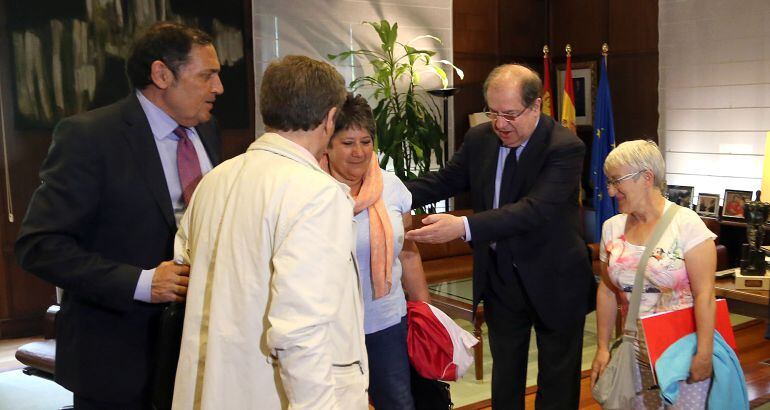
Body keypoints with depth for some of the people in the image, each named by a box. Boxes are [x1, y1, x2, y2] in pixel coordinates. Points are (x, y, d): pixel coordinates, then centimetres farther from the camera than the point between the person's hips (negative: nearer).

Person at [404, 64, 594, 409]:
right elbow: (444, 181, 6)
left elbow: (534, 209, -33)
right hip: (499, 279, 5)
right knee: (504, 374, 20)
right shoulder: (479, 138, -3)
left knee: (558, 381, 13)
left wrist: (463, 227, -43)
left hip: (554, 283, -4)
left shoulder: (565, 148, -22)